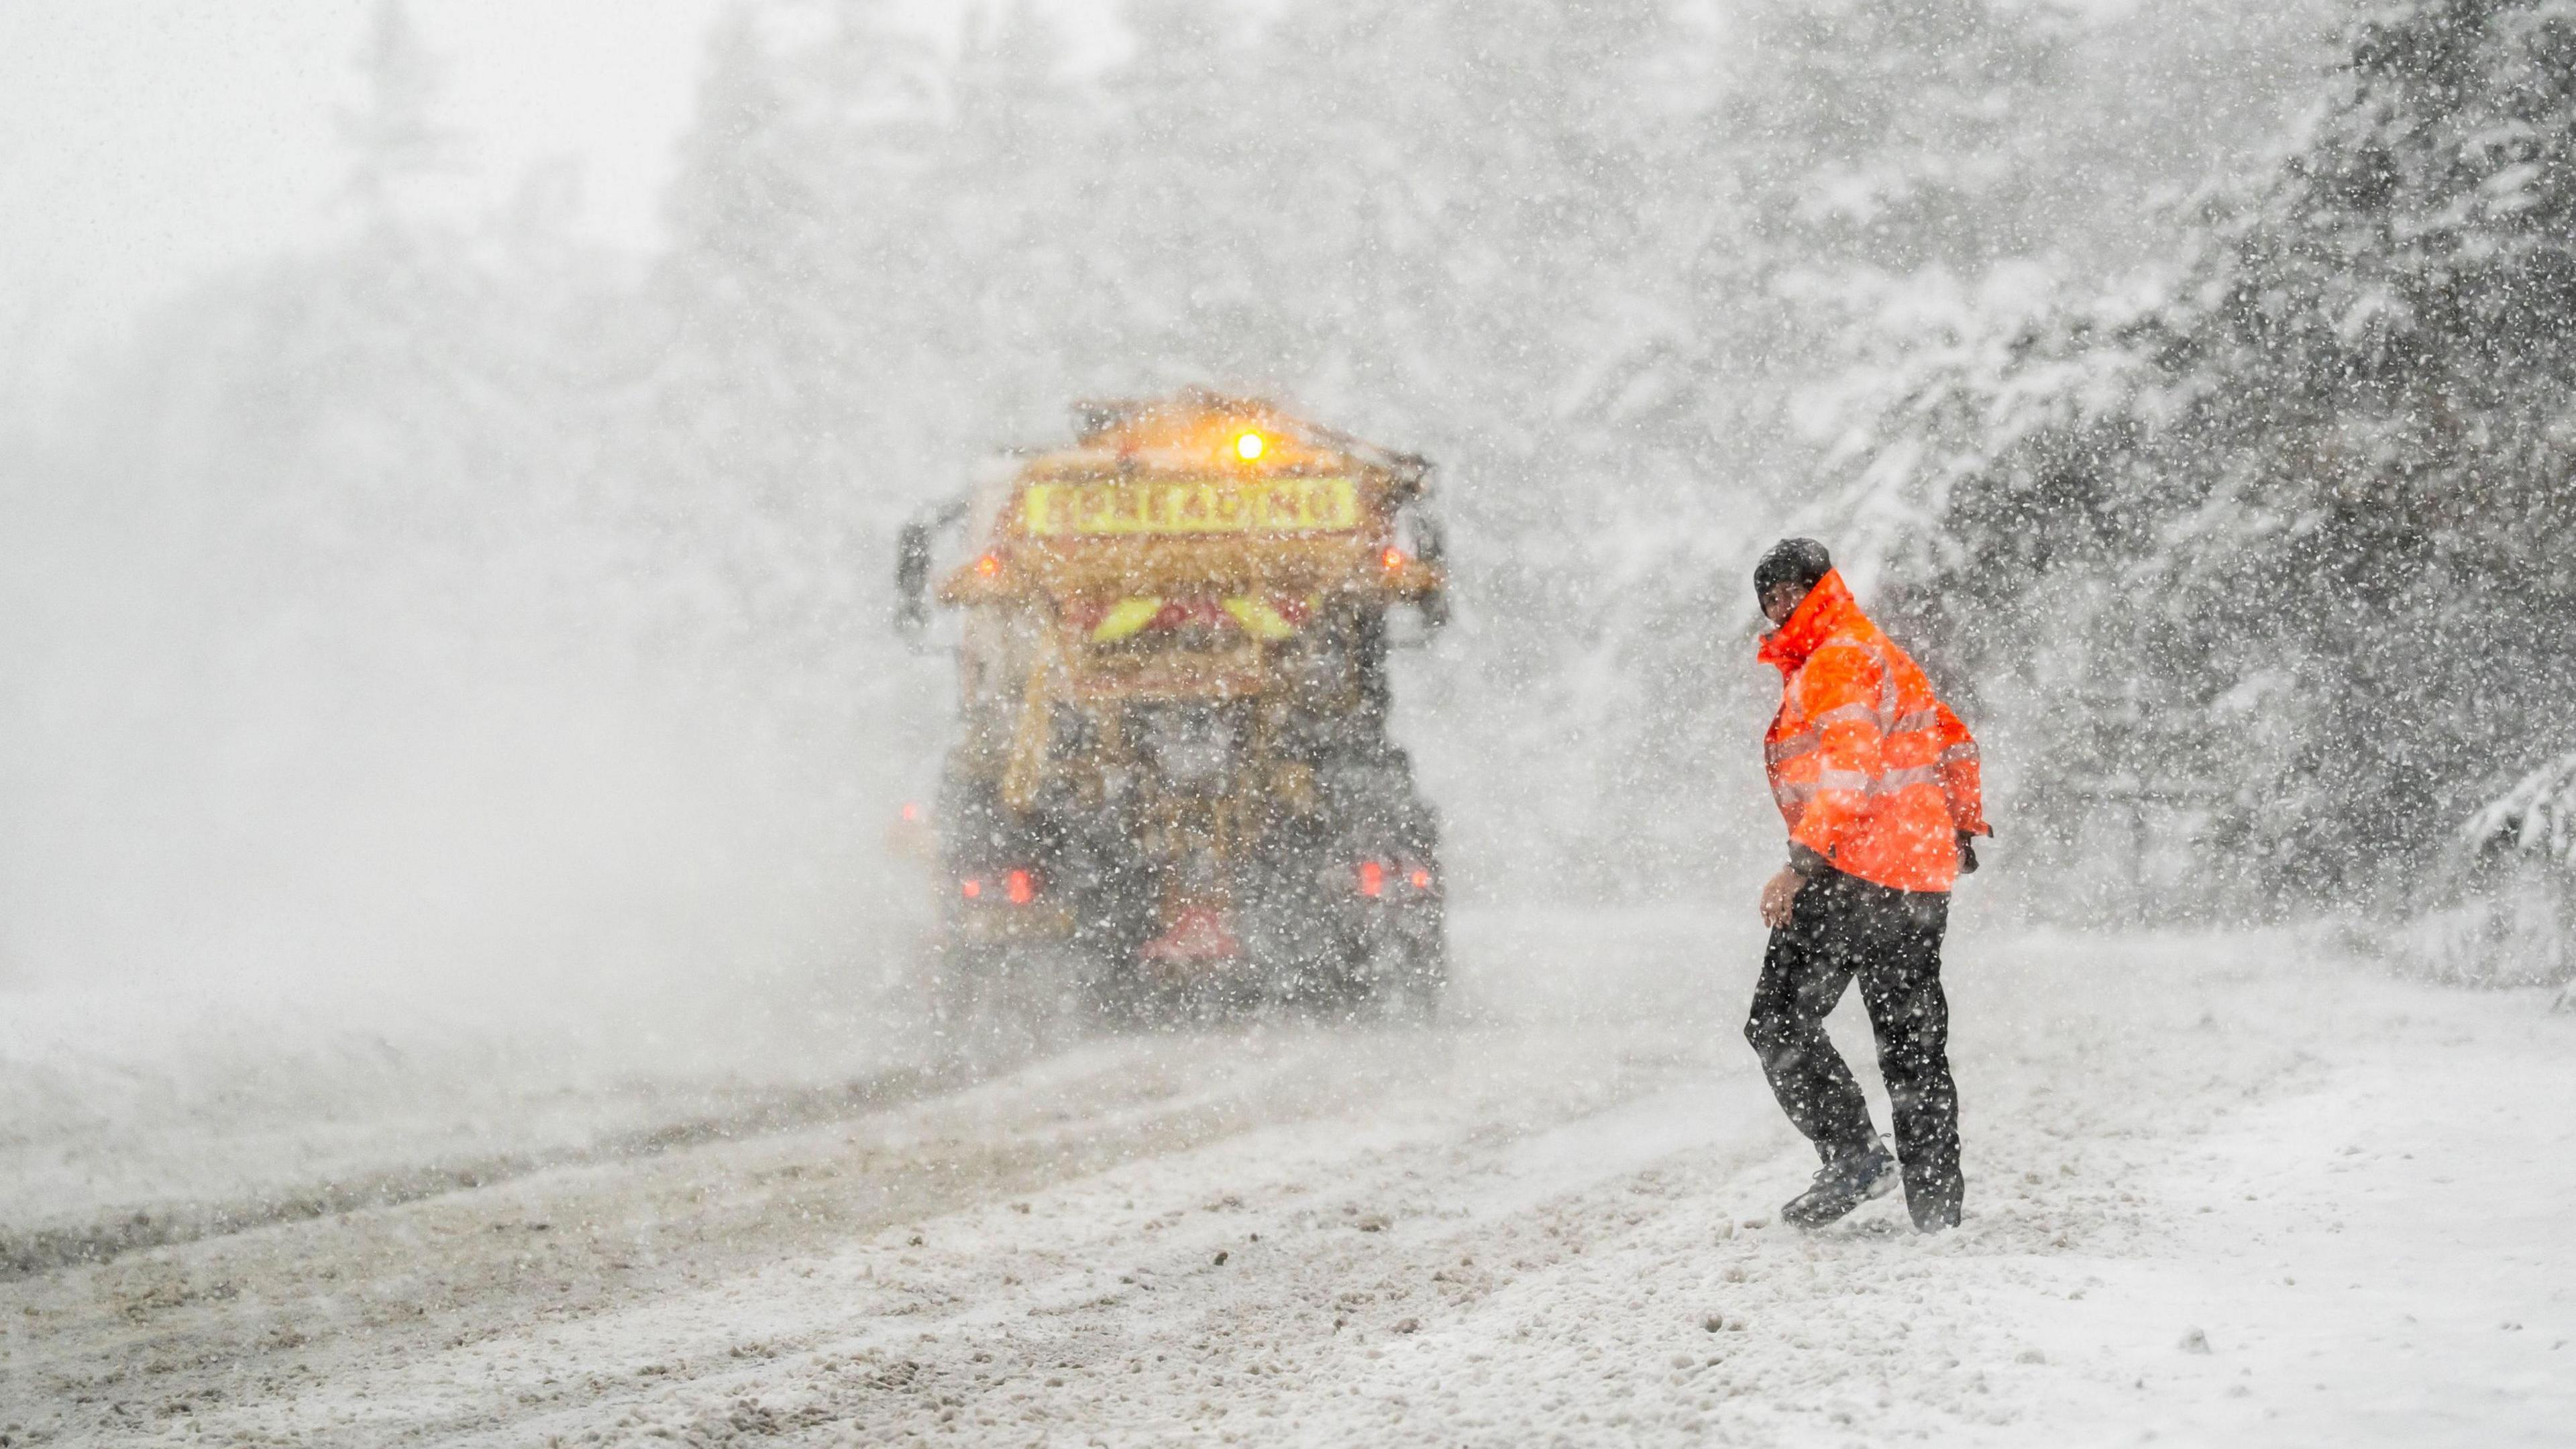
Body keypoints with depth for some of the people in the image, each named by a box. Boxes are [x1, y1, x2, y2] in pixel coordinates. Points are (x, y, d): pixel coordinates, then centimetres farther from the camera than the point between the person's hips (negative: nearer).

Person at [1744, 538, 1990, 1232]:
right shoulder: (1883, 656, 22)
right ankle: (1935, 1197, 13)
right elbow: (1954, 740, 31)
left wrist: (1800, 865, -24)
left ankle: (1855, 1155, -16)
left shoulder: (1840, 660, -9)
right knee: (1913, 1040, 12)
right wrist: (1961, 826, 35)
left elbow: (1850, 773, -20)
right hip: (1925, 877, 10)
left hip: (1856, 872, -10)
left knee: (1780, 1023, -8)